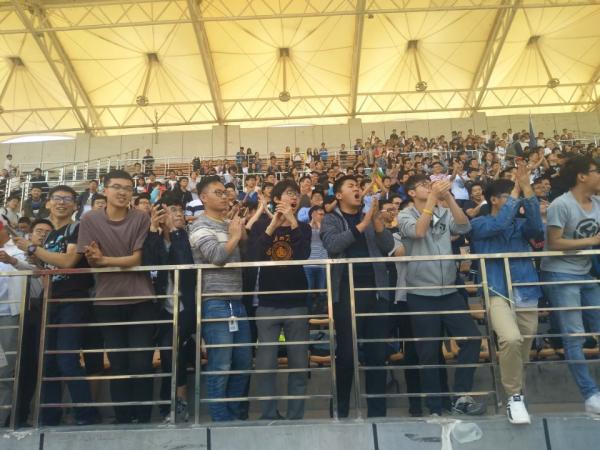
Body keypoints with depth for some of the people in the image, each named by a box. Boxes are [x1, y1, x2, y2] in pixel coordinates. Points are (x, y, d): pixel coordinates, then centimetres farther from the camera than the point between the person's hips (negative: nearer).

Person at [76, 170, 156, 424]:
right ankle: (122, 419, 20)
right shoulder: (89, 220, 1)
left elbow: (137, 259, -9)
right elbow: (91, 261, 1)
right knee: (118, 364, 7)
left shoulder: (141, 219, -2)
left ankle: (143, 419, 13)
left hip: (141, 300, -1)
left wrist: (103, 259, -18)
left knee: (141, 363, -1)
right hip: (107, 301, 1)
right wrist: (95, 257, -19)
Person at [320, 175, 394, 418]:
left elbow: (388, 246, 4)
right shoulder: (331, 220, 6)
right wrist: (361, 225, -17)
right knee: (346, 353, 1)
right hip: (347, 291, -4)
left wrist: (376, 220, -10)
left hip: (376, 290, 4)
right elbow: (332, 244, -14)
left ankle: (377, 411, 18)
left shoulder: (371, 217, 17)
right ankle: (340, 410, 16)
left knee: (377, 352, 7)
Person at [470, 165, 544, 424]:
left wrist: (527, 192, -13)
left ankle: (517, 391, 34)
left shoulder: (520, 224, 15)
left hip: (526, 293, 5)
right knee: (511, 339, -28)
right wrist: (516, 193, -9)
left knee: (524, 347, 10)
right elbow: (498, 225, -18)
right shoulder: (479, 224, 3)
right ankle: (514, 396, -8)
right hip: (497, 293, -5)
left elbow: (538, 230, -8)